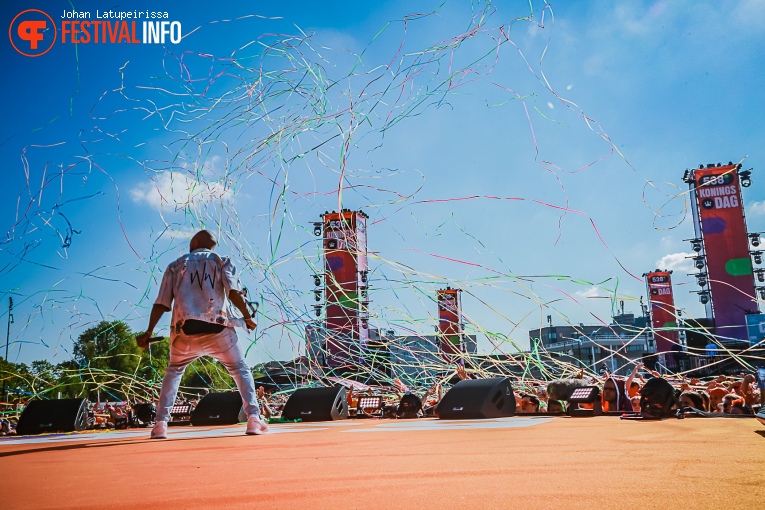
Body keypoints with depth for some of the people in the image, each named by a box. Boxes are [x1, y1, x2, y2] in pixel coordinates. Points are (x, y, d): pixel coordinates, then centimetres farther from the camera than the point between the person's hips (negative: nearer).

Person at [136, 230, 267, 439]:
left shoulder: (175, 266, 20)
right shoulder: (222, 261, 14)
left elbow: (161, 303, 12)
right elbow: (233, 292, -3)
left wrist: (149, 332, 19)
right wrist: (248, 317, 9)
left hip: (184, 330, 2)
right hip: (217, 329, -2)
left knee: (173, 371, 27)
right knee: (241, 370, 14)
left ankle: (160, 424, 18)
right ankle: (253, 418, -3)